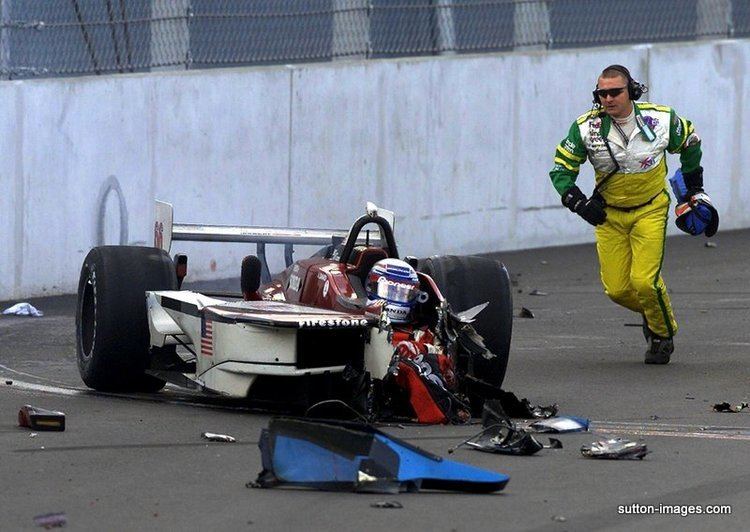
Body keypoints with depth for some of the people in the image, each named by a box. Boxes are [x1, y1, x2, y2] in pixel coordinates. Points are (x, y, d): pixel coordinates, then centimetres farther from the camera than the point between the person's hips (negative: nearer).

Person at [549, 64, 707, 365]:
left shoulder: (661, 120, -13)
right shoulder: (587, 128, -14)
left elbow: (690, 142, 9)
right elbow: (561, 168, -5)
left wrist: (693, 186, 16)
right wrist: (577, 202, -21)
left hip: (650, 212, -2)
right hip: (608, 214, 2)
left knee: (644, 281, -17)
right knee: (617, 289, -2)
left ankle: (663, 335, 11)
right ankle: (652, 313, 31)